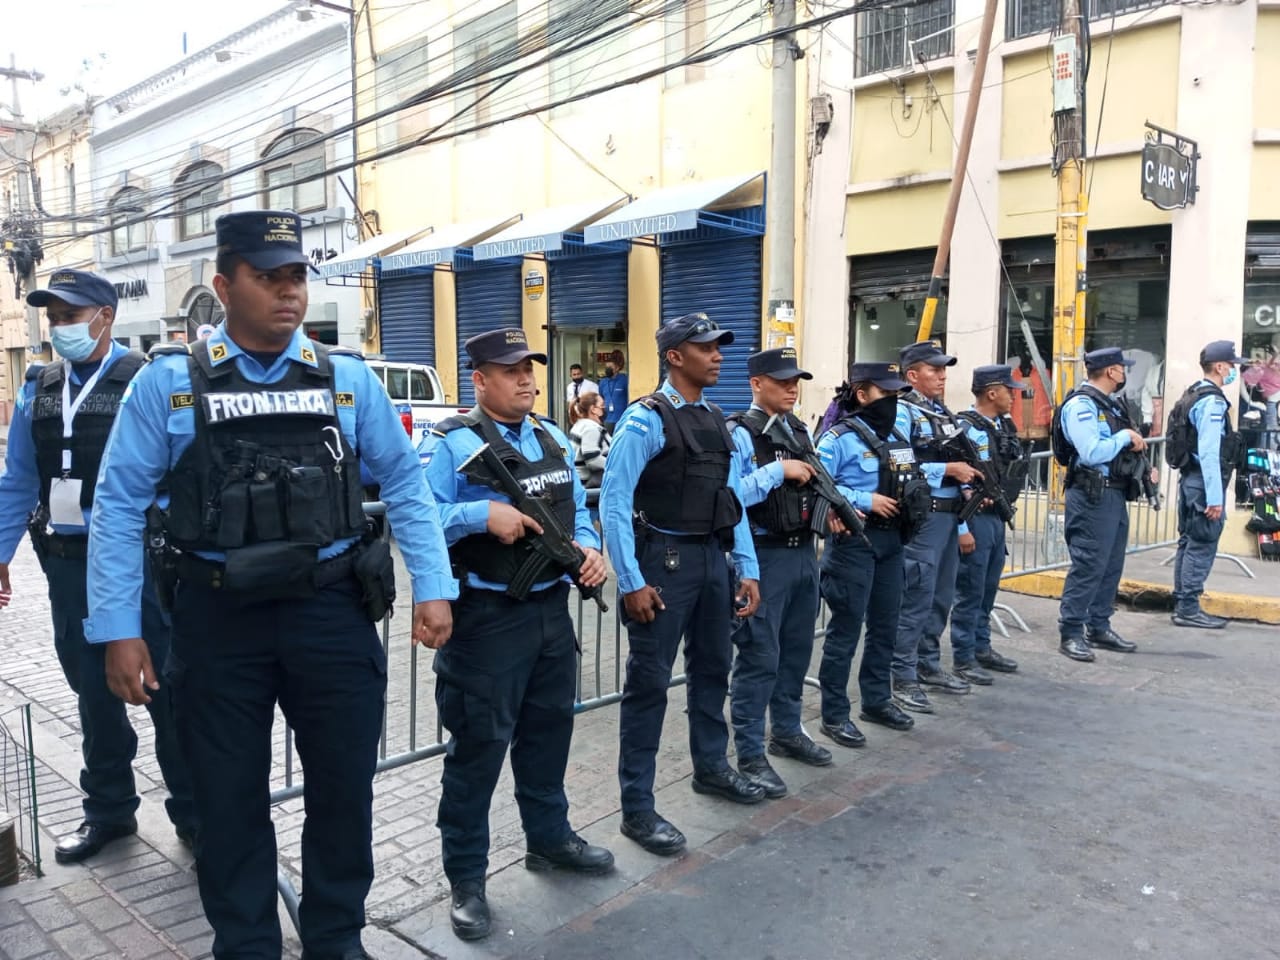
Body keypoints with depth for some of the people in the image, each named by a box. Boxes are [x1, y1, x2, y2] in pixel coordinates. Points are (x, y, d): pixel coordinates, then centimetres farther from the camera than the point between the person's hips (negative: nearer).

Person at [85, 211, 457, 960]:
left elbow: (405, 484, 4)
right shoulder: (168, 382, -2)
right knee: (230, 800, 14)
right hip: (219, 620, -1)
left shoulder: (349, 378, 1)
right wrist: (118, 629, -4)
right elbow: (120, 505, -1)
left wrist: (434, 588, -2)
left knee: (345, 790, 13)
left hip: (333, 612, 1)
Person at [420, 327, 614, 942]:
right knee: (479, 743, 2)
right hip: (488, 617, -7)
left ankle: (549, 837, 40)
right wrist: (482, 513, -29)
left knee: (549, 728, 20)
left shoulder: (554, 439, 11)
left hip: (552, 610, 7)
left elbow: (578, 511, 16)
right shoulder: (451, 443, -11)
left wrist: (589, 547, -3)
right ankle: (466, 877, 17)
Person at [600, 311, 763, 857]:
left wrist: (747, 568, 9)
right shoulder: (646, 419, -12)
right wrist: (631, 581, -19)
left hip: (713, 556, 8)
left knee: (712, 666, 21)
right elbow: (614, 502, -16)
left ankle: (710, 767, 42)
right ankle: (637, 808, 11)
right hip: (665, 559, -8)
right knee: (649, 682, 0)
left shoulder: (716, 421, 11)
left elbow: (732, 498, 13)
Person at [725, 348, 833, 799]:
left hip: (804, 553, 8)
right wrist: (777, 470, -23)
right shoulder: (739, 434, -13)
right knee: (760, 657, -2)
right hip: (765, 557, -8)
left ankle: (787, 732, 34)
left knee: (797, 650, 18)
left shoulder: (800, 431, 13)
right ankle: (750, 755, 8)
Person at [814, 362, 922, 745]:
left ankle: (877, 701, 32)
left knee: (885, 626, 17)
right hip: (854, 541, -8)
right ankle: (834, 714, 10)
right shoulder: (840, 437, -13)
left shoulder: (901, 426, 10)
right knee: (846, 630, -1)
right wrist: (865, 501, -21)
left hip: (892, 539, 8)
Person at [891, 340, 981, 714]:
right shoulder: (902, 412, -10)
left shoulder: (945, 414, 16)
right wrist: (949, 469, -18)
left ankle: (928, 665, 30)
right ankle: (903, 679, 4)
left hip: (948, 517, 9)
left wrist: (963, 525, 15)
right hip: (921, 518, -9)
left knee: (941, 599, 16)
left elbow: (956, 475, 18)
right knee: (915, 602, -5)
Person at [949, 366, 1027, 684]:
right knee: (970, 591, 0)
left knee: (988, 588, 18)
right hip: (976, 517, -9)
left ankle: (982, 648, 31)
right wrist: (963, 528, -23)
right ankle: (963, 659, 10)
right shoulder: (966, 428, -18)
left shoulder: (1003, 426, 10)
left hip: (997, 516, 9)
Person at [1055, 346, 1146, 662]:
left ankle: (1099, 627, 25)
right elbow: (1092, 453, -25)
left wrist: (1135, 443, 3)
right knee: (1088, 565, -8)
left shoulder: (1112, 404, 15)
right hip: (1092, 495, -10)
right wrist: (1125, 437, -12)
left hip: (1115, 493, 10)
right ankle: (1071, 633, 0)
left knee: (1111, 565, 15)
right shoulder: (1081, 405, -14)